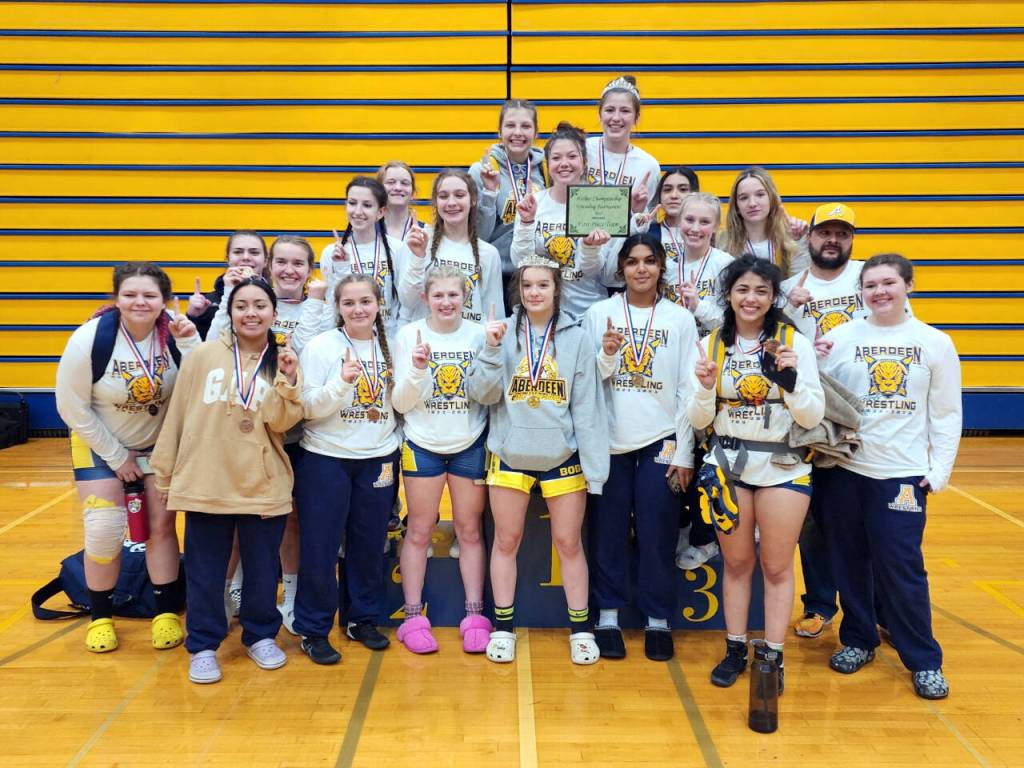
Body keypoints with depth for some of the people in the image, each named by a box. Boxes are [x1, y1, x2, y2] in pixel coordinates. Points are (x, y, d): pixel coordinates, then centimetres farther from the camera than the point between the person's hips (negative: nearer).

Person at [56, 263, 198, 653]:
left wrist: (190, 343, -37)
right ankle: (100, 616, 15)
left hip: (159, 445, 2)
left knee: (161, 526, 3)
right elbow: (72, 408, -14)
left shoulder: (174, 332, -19)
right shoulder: (89, 340, -23)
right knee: (104, 529, -6)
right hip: (100, 445, -2)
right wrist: (116, 457, -10)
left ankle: (168, 612, 18)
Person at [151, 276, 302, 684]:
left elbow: (280, 423, -10)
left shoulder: (283, 362, 1)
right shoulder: (203, 355, -2)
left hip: (264, 486, 1)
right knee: (205, 571, 9)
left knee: (263, 569, 12)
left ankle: (261, 636, 32)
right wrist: (165, 472, 5)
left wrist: (287, 380, -23)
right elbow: (178, 415, 3)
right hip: (205, 483, 0)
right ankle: (203, 646, 26)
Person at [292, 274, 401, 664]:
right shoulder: (320, 346, -7)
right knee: (319, 548, 2)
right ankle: (313, 630, 16)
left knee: (370, 545, 13)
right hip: (326, 460, -3)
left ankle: (363, 620, 29)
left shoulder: (389, 346, 4)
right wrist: (342, 382, -25)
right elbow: (308, 408, -12)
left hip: (378, 459, 4)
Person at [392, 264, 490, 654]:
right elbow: (401, 403, -6)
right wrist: (416, 370, -22)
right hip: (423, 445, -1)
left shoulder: (478, 334, -1)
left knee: (470, 531, 9)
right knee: (419, 532, 6)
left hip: (470, 445, 1)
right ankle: (413, 617, 17)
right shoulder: (409, 335, -4)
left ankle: (475, 615, 19)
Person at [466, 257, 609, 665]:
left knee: (569, 542, 8)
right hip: (510, 455, 1)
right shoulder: (503, 331, -1)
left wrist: (595, 466, -6)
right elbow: (481, 394, -5)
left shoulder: (576, 337, -3)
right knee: (506, 541, 10)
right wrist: (491, 349, -18)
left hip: (563, 456, -1)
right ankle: (503, 626, 25)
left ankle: (581, 628, 23)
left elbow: (587, 405, -4)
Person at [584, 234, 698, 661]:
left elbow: (688, 390, 2)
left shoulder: (680, 319, 4)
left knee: (657, 534, 4)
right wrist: (605, 356, -16)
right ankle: (608, 617, 19)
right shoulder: (599, 314, 3)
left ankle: (658, 620, 19)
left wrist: (684, 452, -1)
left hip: (660, 441, 0)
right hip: (610, 440, 0)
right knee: (608, 532, 6)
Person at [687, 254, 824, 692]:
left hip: (783, 466, -2)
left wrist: (791, 379, -25)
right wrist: (705, 389, -19)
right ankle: (735, 649, 26)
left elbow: (813, 417, -8)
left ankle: (773, 656, 20)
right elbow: (699, 421, 0)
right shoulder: (711, 345, 1)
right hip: (727, 464, 2)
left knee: (777, 566, 7)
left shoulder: (794, 342, -5)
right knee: (736, 562, 13)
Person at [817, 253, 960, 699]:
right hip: (844, 468, 1)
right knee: (849, 561, 10)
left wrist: (940, 470, -1)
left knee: (901, 568, -1)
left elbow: (947, 414, 4)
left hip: (903, 473, -1)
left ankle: (924, 660, 15)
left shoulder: (935, 343, 2)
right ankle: (858, 640, 29)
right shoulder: (841, 337, 0)